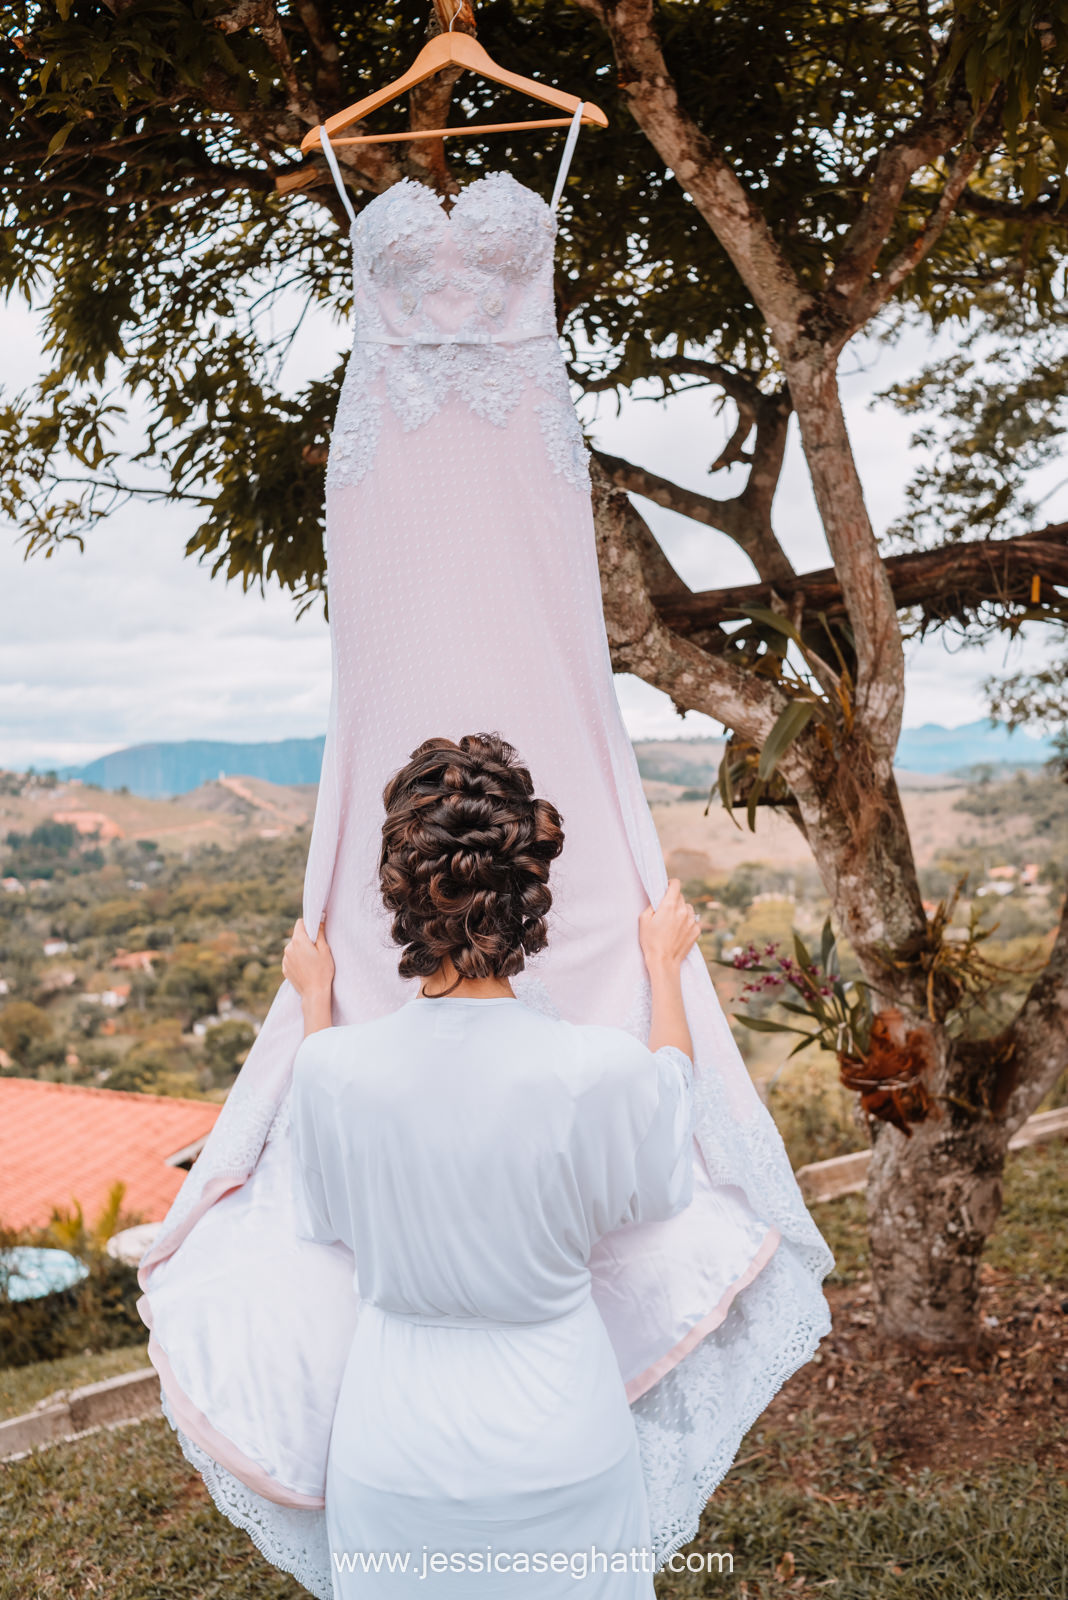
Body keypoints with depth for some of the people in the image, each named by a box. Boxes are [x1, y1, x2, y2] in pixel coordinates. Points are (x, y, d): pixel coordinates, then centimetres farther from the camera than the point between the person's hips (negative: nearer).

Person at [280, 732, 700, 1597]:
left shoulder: (333, 1067, -20)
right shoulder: (599, 1067, -25)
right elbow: (672, 1104, 1)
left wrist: (315, 1000, 11)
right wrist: (665, 967, 16)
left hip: (393, 1457, 1)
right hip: (560, 1450, -1)